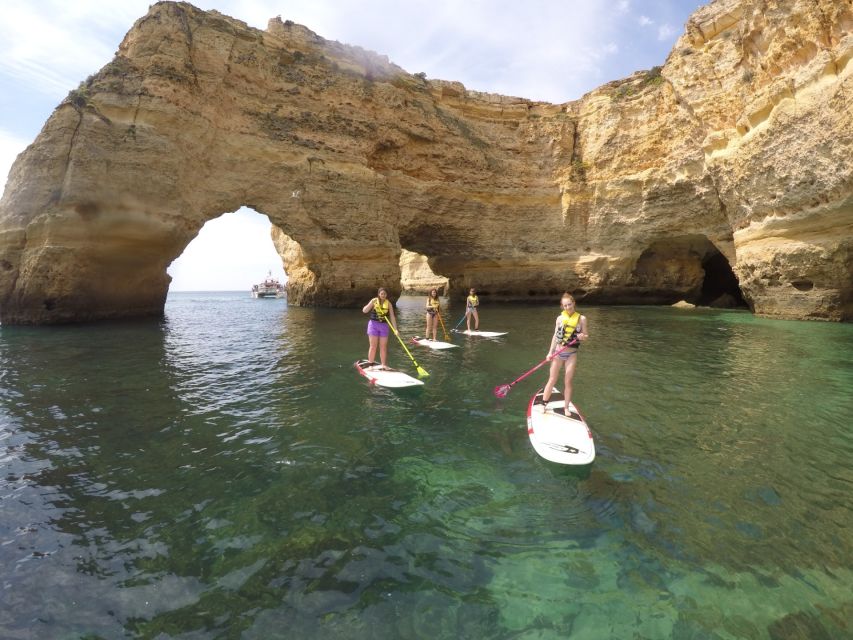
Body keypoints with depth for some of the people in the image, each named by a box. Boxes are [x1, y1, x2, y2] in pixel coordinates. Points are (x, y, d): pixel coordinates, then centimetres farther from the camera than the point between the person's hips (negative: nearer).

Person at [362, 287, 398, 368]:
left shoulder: (388, 303, 0)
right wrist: (371, 303, -24)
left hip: (384, 326, 2)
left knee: (383, 347, 6)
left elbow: (392, 317, -2)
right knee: (373, 346, -1)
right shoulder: (374, 301, -3)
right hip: (373, 325, -2)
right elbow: (364, 311, -8)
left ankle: (383, 365, 16)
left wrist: (395, 329, -8)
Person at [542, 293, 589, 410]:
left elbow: (586, 336, 3)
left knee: (567, 382, 5)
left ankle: (566, 408, 17)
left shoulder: (581, 318, -2)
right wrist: (550, 352, -2)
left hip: (571, 354, -1)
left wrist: (582, 337, -21)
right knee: (552, 380, 4)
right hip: (558, 353, 1)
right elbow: (555, 336, 4)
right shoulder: (560, 318, 1)